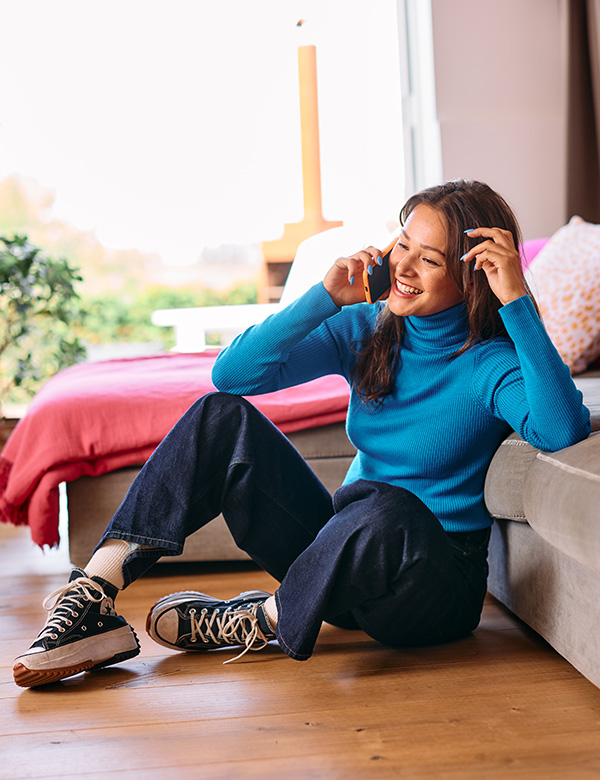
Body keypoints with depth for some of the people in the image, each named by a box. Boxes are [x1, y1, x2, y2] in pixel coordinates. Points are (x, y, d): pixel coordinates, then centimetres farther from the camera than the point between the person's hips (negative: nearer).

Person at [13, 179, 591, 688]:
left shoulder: (492, 362, -12)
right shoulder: (364, 328, 1)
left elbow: (563, 429, -35)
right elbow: (231, 373, -8)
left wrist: (517, 301, -33)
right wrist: (325, 296, -16)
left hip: (440, 585, -4)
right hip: (347, 556, 5)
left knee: (382, 505, -41)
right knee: (222, 416, -12)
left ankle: (262, 620, -14)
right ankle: (94, 594, -20)